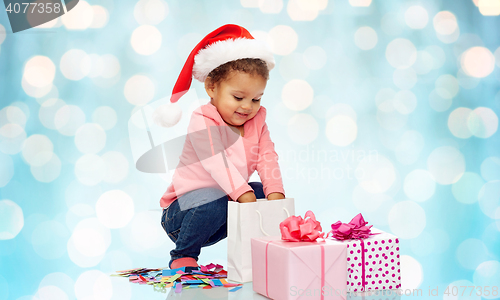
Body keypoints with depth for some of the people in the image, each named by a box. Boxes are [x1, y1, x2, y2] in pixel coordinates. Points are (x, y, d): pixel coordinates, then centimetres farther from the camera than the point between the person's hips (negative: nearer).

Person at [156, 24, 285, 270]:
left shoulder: (257, 121, 3)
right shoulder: (202, 121, -18)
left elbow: (267, 158, -8)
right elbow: (216, 162, -32)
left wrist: (275, 193, -25)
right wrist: (244, 194, -43)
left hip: (230, 199, 6)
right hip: (182, 209, -6)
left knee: (267, 193, -6)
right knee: (213, 203, -37)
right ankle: (182, 256, -12)